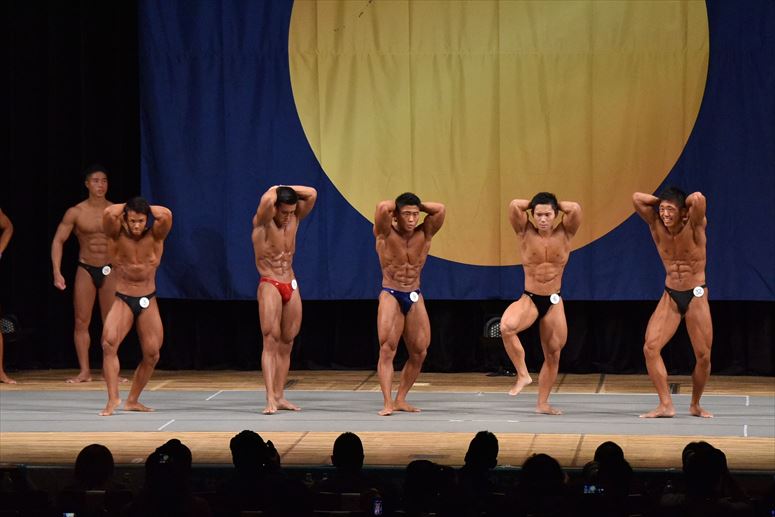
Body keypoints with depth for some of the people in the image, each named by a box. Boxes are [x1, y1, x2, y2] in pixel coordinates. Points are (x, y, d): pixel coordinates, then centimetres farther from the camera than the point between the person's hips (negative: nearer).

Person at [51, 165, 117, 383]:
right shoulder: (75, 213, -3)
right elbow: (58, 241, -2)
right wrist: (57, 272, -11)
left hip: (110, 271, 1)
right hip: (85, 270, 0)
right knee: (81, 322, -2)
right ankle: (84, 371, 2)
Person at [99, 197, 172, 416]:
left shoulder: (155, 235, -6)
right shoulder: (117, 235, -8)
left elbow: (167, 215, -24)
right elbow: (108, 213, -27)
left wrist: (146, 209, -9)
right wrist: (127, 208, -9)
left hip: (148, 301, 2)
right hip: (122, 299, -2)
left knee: (152, 354, -1)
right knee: (109, 343, -25)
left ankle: (133, 400, 16)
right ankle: (113, 398, -26)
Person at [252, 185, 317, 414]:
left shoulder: (294, 219, 7)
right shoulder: (262, 222, -10)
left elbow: (312, 194, 1)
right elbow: (267, 201, -30)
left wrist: (286, 189, -2)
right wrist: (274, 191, -9)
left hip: (292, 287, 6)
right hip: (270, 285, -6)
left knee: (286, 344, 5)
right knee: (271, 342, -14)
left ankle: (280, 396, 8)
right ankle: (270, 398, -21)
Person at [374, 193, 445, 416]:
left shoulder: (424, 234, 1)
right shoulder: (386, 234, -9)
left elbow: (440, 210, -12)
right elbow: (383, 207, -26)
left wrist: (418, 206, -3)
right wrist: (396, 205, -6)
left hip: (415, 297, 4)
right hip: (391, 295, -4)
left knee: (419, 352, 3)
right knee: (387, 349, -14)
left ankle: (401, 399, 14)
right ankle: (388, 402, -19)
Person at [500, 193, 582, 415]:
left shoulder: (565, 233, -3)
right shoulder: (526, 232, -5)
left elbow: (576, 209, -20)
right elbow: (513, 205, -18)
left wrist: (556, 205, -4)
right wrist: (533, 205, -2)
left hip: (554, 302, 2)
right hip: (529, 299, -2)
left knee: (553, 354, 6)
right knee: (506, 326, -32)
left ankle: (542, 403, 20)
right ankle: (522, 374, -18)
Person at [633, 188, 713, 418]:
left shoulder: (694, 226, -15)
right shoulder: (657, 226, -5)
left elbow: (699, 199, -34)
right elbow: (637, 198, -12)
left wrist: (684, 203, -15)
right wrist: (661, 201, -9)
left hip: (696, 296, -3)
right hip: (670, 297, 3)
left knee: (703, 356, -2)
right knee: (650, 347, -14)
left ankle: (695, 405, 20)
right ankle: (665, 404, -12)